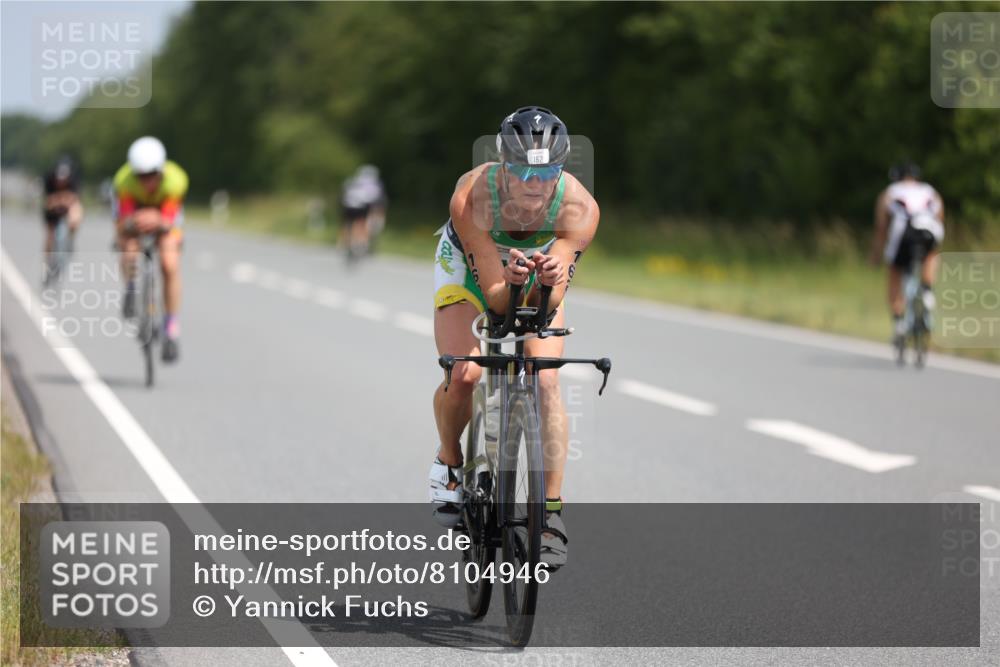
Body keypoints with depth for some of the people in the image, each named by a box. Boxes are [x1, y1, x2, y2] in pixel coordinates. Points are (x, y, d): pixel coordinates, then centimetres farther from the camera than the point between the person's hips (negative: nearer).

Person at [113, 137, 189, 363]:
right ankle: (131, 288, 0)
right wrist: (132, 223, -60)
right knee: (127, 243, -31)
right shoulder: (124, 180, -36)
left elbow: (168, 223, -39)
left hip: (164, 213, 0)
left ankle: (171, 327, -5)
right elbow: (123, 225, -37)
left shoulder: (175, 180, -37)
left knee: (170, 265, -19)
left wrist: (158, 221, -62)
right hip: (133, 209, 0)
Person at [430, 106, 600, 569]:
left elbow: (548, 304, -35)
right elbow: (495, 297, -35)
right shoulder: (472, 197, -37)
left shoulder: (579, 208, -33)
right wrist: (511, 284, -57)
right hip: (469, 270, -1)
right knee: (463, 375, -21)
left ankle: (552, 513, -10)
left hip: (536, 278, 1)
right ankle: (449, 462, 10)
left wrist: (550, 283, -57)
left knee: (545, 380, -18)